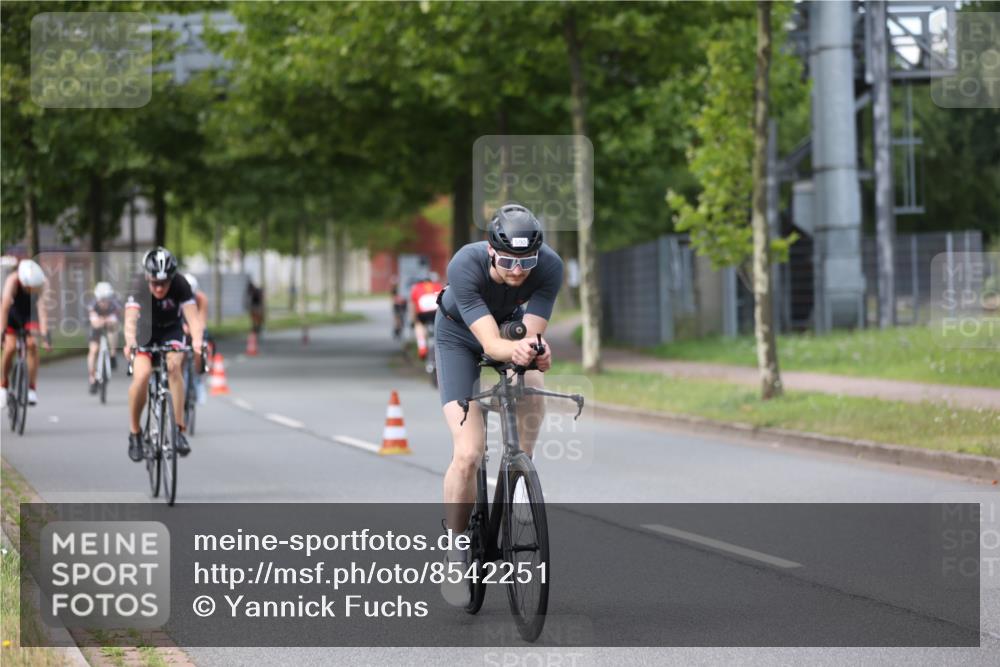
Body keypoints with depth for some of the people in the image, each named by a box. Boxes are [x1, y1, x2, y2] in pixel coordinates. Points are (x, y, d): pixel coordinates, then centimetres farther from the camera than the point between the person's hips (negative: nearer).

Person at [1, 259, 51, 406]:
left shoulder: (42, 283, -32)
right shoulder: (13, 281, -36)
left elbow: (42, 309, -35)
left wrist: (44, 335, -43)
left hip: (29, 313, 1)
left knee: (32, 344, -19)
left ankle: (31, 389, -11)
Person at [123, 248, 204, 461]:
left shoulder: (180, 286, -28)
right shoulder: (139, 289, -30)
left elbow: (193, 318, -38)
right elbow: (130, 319, -43)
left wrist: (197, 341, -59)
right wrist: (130, 342, -64)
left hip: (171, 330, 1)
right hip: (145, 332, -1)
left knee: (174, 366, -29)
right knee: (141, 374, -24)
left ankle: (179, 430, -23)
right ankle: (134, 433, -6)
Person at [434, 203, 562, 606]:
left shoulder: (549, 267, -31)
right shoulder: (465, 265, -38)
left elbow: (529, 334, -32)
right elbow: (490, 342, -43)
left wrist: (537, 351, -55)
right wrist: (515, 350, -64)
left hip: (512, 326, 4)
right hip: (460, 336, -3)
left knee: (532, 392, -28)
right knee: (468, 454, -16)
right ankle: (455, 559, -2)